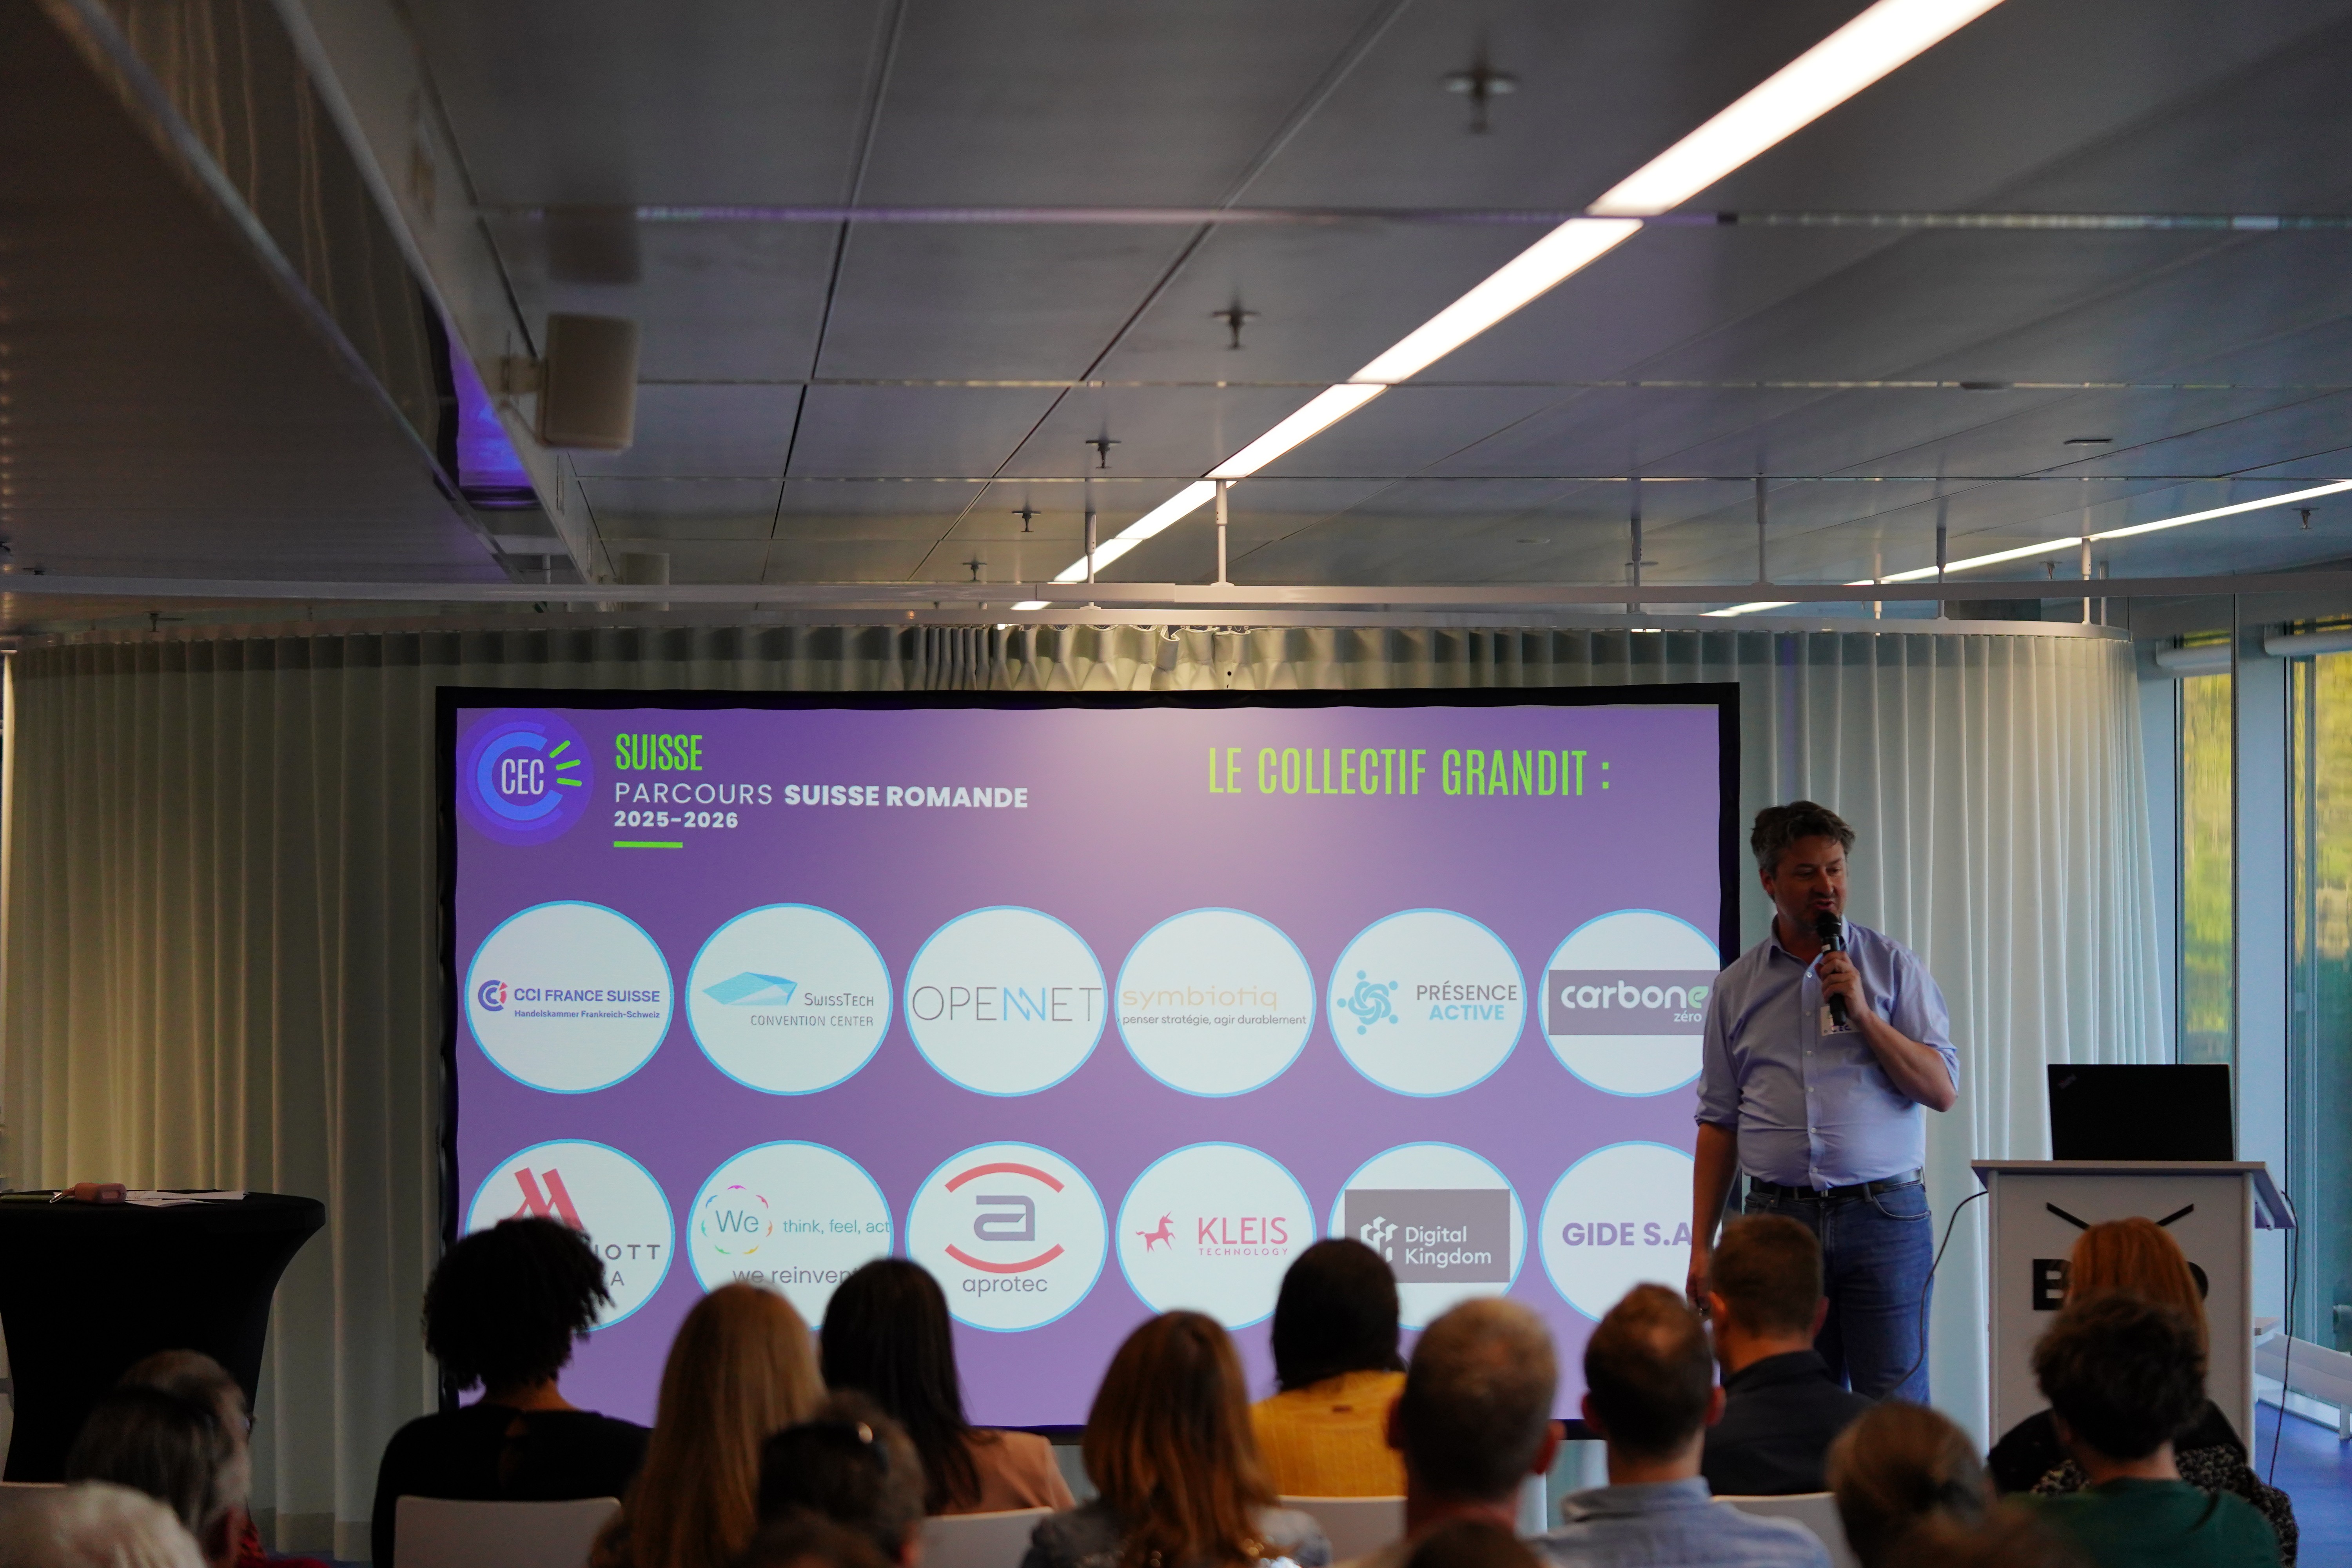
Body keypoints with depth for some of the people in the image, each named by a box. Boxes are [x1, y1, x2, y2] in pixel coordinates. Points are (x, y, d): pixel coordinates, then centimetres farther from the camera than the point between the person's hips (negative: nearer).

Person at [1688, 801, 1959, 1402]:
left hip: (1882, 1217, -2)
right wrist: (1702, 1246, 5)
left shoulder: (1893, 966, 7)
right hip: (1779, 1216, 2)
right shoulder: (1737, 986, 11)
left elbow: (1942, 1090, 0)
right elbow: (1719, 1122, 11)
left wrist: (1863, 1014, -10)